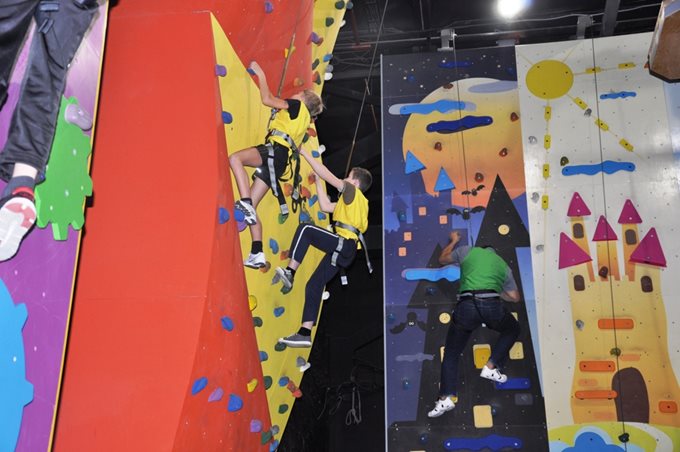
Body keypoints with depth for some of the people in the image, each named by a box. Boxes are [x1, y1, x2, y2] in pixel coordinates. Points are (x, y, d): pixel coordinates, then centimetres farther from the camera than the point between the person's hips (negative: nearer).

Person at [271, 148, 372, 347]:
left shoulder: (353, 192, 6)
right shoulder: (352, 201, 30)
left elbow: (327, 174, 0)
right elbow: (325, 206, 29)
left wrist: (304, 153, 4)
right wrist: (317, 181, 31)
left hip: (343, 244, -9)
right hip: (342, 250, 9)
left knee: (305, 229, -18)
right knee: (314, 285, 4)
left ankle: (289, 272, -24)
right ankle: (305, 333, 3)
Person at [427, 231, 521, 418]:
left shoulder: (467, 251, 22)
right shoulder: (503, 264, 27)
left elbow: (443, 259, 37)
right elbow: (515, 297, 30)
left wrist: (453, 241, 53)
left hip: (467, 306, 0)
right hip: (492, 306, 1)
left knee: (451, 353, 13)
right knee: (513, 330, 33)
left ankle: (446, 397, -3)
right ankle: (491, 366, 18)